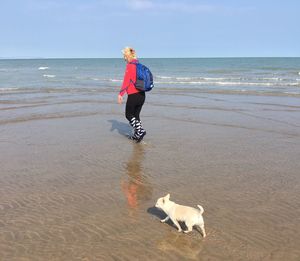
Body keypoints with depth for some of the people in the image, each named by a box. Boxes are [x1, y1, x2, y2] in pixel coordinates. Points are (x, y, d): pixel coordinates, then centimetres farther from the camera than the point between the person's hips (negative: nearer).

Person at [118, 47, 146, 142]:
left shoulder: (130, 66, -12)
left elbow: (126, 81, -18)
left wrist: (120, 94, -18)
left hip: (133, 95, -7)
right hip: (142, 94, 7)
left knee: (129, 115, 6)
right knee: (136, 115, 16)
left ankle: (140, 131, -6)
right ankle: (136, 135, 16)